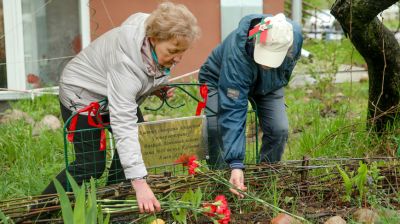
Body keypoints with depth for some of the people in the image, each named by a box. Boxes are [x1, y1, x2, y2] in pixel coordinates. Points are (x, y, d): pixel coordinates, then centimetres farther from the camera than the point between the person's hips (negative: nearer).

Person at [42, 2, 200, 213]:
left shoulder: (158, 34, -18)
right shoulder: (125, 60, -41)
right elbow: (123, 123, -46)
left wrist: (158, 85, -9)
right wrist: (139, 182, -51)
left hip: (117, 93, 8)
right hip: (83, 94, -8)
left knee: (138, 142, -2)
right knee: (91, 164, -9)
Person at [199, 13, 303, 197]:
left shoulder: (295, 35, -31)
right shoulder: (237, 53, -45)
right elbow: (233, 110, -45)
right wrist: (236, 164, -49)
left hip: (268, 85, 4)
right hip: (220, 80, -3)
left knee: (279, 129, -16)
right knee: (215, 127, -27)